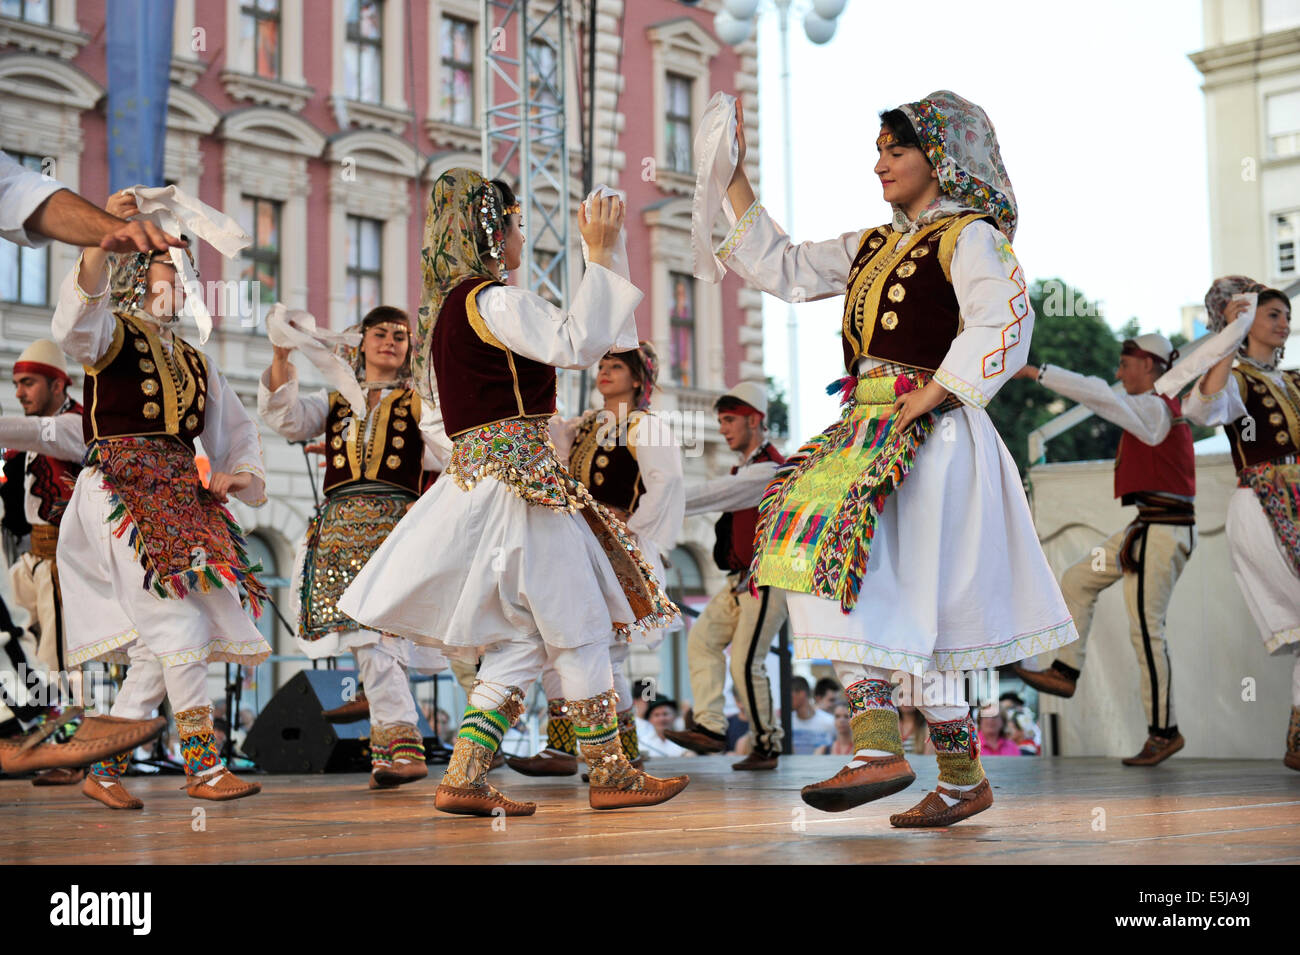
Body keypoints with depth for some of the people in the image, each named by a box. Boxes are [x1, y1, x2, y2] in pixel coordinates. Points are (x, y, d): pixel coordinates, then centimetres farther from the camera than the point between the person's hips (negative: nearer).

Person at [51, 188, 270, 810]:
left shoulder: (194, 361, 24)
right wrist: (105, 239, -33)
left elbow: (236, 428, 29)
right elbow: (78, 323, -20)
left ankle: (104, 770, 11)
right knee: (181, 624, -16)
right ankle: (203, 767, -11)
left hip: (181, 496, 7)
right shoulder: (113, 335, 4)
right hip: (122, 492, -7)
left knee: (159, 646, 2)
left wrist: (240, 473, 7)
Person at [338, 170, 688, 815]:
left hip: (473, 472, 9)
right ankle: (608, 773, 9)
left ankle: (465, 778, 4)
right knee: (579, 626, 0)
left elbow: (436, 396, 24)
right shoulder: (494, 302, -12)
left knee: (522, 639, 10)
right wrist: (598, 257, -15)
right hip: (520, 477, -9)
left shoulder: (444, 308, 16)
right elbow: (576, 343, -21)